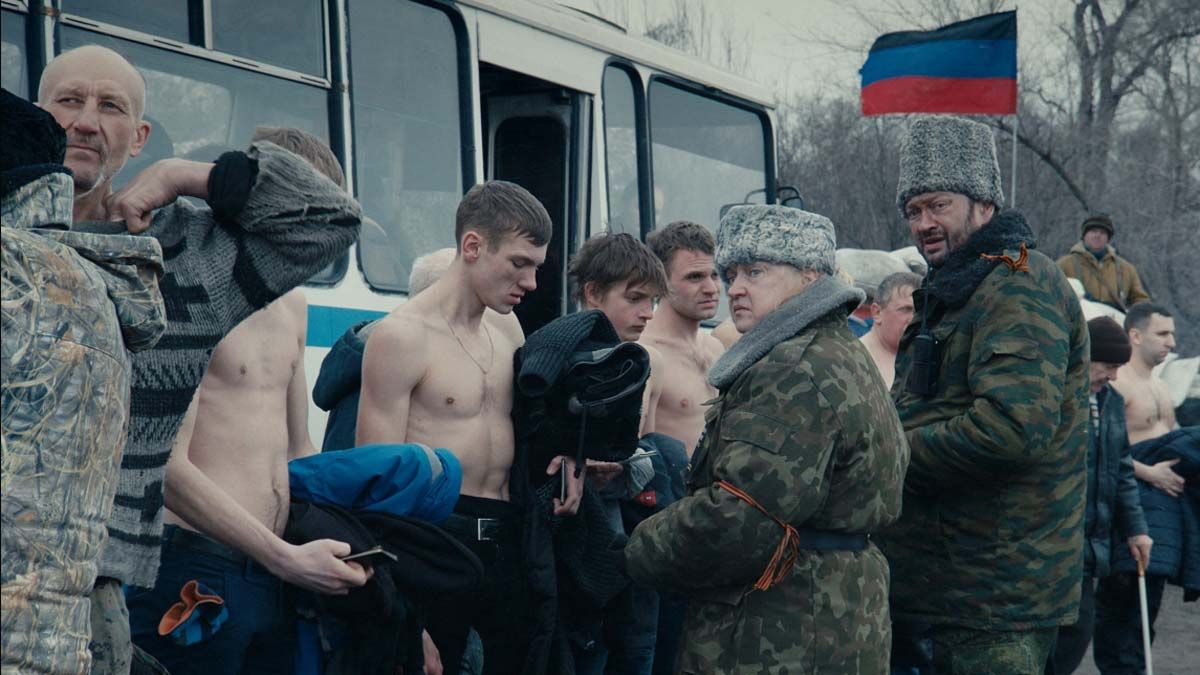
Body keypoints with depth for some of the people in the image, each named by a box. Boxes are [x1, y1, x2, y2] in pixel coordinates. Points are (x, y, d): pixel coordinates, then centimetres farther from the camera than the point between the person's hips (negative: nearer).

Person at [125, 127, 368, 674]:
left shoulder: (292, 304, 17)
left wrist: (345, 540, 11)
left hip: (275, 573, 8)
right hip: (194, 566, -8)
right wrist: (287, 558, -15)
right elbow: (167, 468, -17)